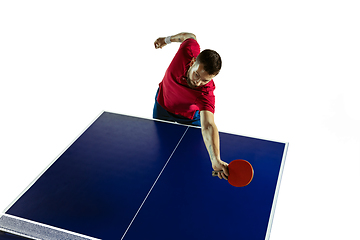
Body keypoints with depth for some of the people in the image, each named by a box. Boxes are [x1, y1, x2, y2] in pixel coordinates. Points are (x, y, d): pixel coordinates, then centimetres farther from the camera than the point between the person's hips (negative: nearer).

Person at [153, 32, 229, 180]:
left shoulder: (206, 92, -44)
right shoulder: (189, 50, -38)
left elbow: (208, 126, -56)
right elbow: (190, 36, -12)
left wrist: (216, 160, -72)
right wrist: (168, 39, 6)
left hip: (189, 117, -3)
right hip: (162, 106, 4)